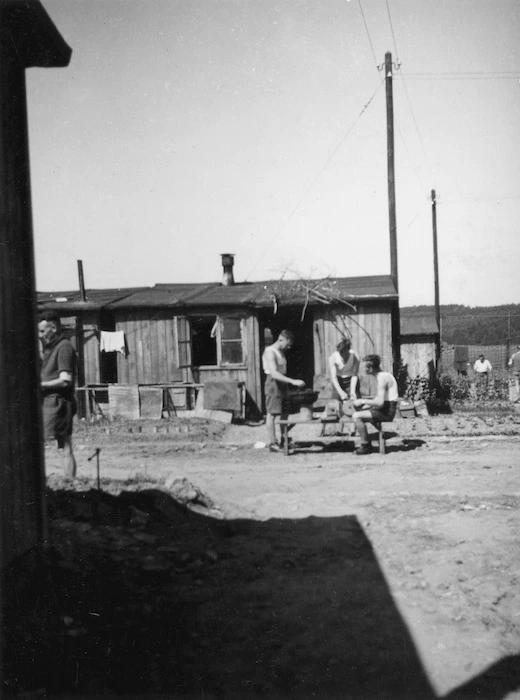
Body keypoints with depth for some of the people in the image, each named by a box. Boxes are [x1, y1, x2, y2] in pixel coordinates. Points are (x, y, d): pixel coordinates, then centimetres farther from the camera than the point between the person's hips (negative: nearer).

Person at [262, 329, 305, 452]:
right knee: (272, 414, -5)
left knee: (284, 414, 9)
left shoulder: (281, 352, 15)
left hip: (283, 384, 9)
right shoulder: (270, 352, -14)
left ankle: (284, 441, 16)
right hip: (273, 383, -9)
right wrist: (293, 381, -29)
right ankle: (272, 443, -2)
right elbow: (274, 373, -24)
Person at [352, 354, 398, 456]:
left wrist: (363, 401, -14)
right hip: (386, 409, 10)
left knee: (356, 417, -17)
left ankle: (365, 446, -6)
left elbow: (380, 402, -26)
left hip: (387, 412, -10)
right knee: (357, 414, 14)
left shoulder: (382, 378, -19)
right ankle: (363, 443, 13)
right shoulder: (382, 375, 13)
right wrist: (365, 406, 8)